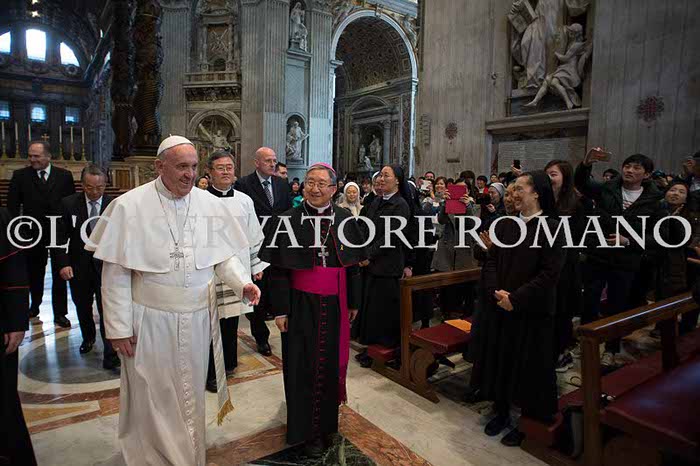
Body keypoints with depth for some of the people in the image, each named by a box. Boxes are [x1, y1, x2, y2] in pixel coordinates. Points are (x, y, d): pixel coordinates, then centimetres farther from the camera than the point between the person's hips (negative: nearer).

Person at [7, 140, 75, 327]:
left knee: (59, 275, 5)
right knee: (34, 273, 16)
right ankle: (34, 306, 36)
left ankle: (60, 313, 15)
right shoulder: (20, 176, 0)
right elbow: (12, 206, 1)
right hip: (33, 234, 1)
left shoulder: (64, 176, -1)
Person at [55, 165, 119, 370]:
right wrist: (63, 263, -10)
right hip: (79, 266, 2)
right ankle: (88, 337, 47)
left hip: (106, 266, -2)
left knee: (107, 310, -6)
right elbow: (61, 236, -2)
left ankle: (111, 358, 2)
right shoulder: (68, 203, -4)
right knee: (82, 307, 20)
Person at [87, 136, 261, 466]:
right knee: (153, 400, 12)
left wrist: (243, 283, -15)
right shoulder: (129, 205, -9)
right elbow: (116, 273, -7)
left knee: (191, 396, 19)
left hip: (198, 318, 3)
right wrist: (118, 327, -7)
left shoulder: (211, 204, -1)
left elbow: (225, 255, 4)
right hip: (150, 321, -3)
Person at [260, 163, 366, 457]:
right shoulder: (289, 220, -6)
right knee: (303, 366, 7)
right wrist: (280, 309, -8)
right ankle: (308, 430, 26)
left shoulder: (345, 221, 1)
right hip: (301, 305, -2)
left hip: (334, 306, 2)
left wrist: (353, 302, 9)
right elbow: (278, 269, -5)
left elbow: (352, 266, 7)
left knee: (331, 363, 13)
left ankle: (328, 420, 36)